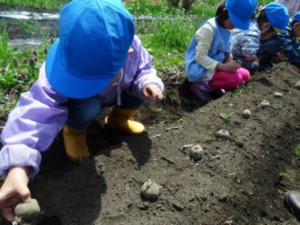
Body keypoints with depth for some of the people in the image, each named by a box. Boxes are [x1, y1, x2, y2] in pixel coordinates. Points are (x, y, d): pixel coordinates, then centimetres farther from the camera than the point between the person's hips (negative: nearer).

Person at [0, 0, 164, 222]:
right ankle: (74, 130, 0)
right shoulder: (63, 68, -42)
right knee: (88, 107, -38)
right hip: (82, 102, -4)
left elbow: (144, 70, -11)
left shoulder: (132, 46, -32)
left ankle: (118, 119, 11)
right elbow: (37, 113, -51)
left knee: (145, 87, -17)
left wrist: (148, 83, -36)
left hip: (116, 94, 5)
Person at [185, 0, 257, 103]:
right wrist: (223, 66, -31)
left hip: (215, 67, 9)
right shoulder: (209, 28, -21)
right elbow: (200, 57, -24)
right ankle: (200, 87, -11)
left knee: (245, 74, 4)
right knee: (236, 78, -24)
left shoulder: (227, 29, 6)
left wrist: (229, 60, -8)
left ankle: (213, 86, 3)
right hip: (199, 69, -9)